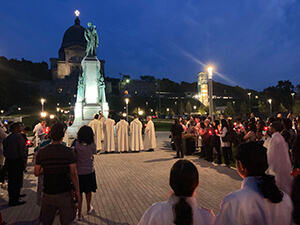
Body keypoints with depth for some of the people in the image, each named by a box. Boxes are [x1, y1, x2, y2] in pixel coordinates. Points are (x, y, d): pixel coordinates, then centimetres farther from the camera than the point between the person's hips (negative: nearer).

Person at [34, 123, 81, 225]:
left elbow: (36, 173, 3)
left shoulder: (41, 152, -4)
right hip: (65, 193, -2)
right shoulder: (69, 151, -12)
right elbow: (73, 174, -10)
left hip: (48, 193, 2)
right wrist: (77, 192, -1)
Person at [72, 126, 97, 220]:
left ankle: (79, 213, 21)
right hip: (89, 171, 0)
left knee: (79, 192, 14)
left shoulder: (76, 143, -16)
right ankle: (88, 208, 40)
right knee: (88, 191, 20)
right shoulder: (92, 145, -14)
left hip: (78, 171, 0)